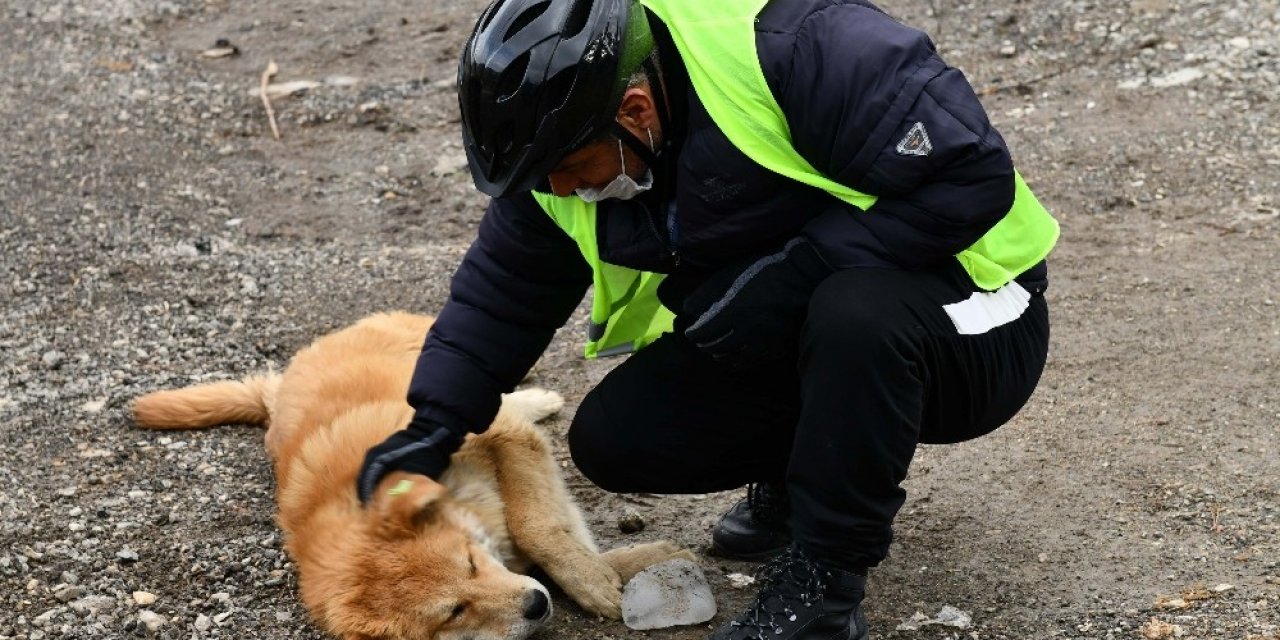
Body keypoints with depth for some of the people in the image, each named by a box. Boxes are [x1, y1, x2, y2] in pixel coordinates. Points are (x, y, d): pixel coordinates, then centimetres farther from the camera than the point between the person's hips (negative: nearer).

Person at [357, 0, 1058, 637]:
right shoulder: (565, 133, -7)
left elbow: (974, 175, -31)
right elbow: (506, 283, 5)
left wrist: (793, 270, -32)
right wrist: (438, 424, -5)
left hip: (968, 325, -6)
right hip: (778, 338, 6)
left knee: (857, 310, -39)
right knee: (612, 439, -10)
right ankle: (807, 471, 16)